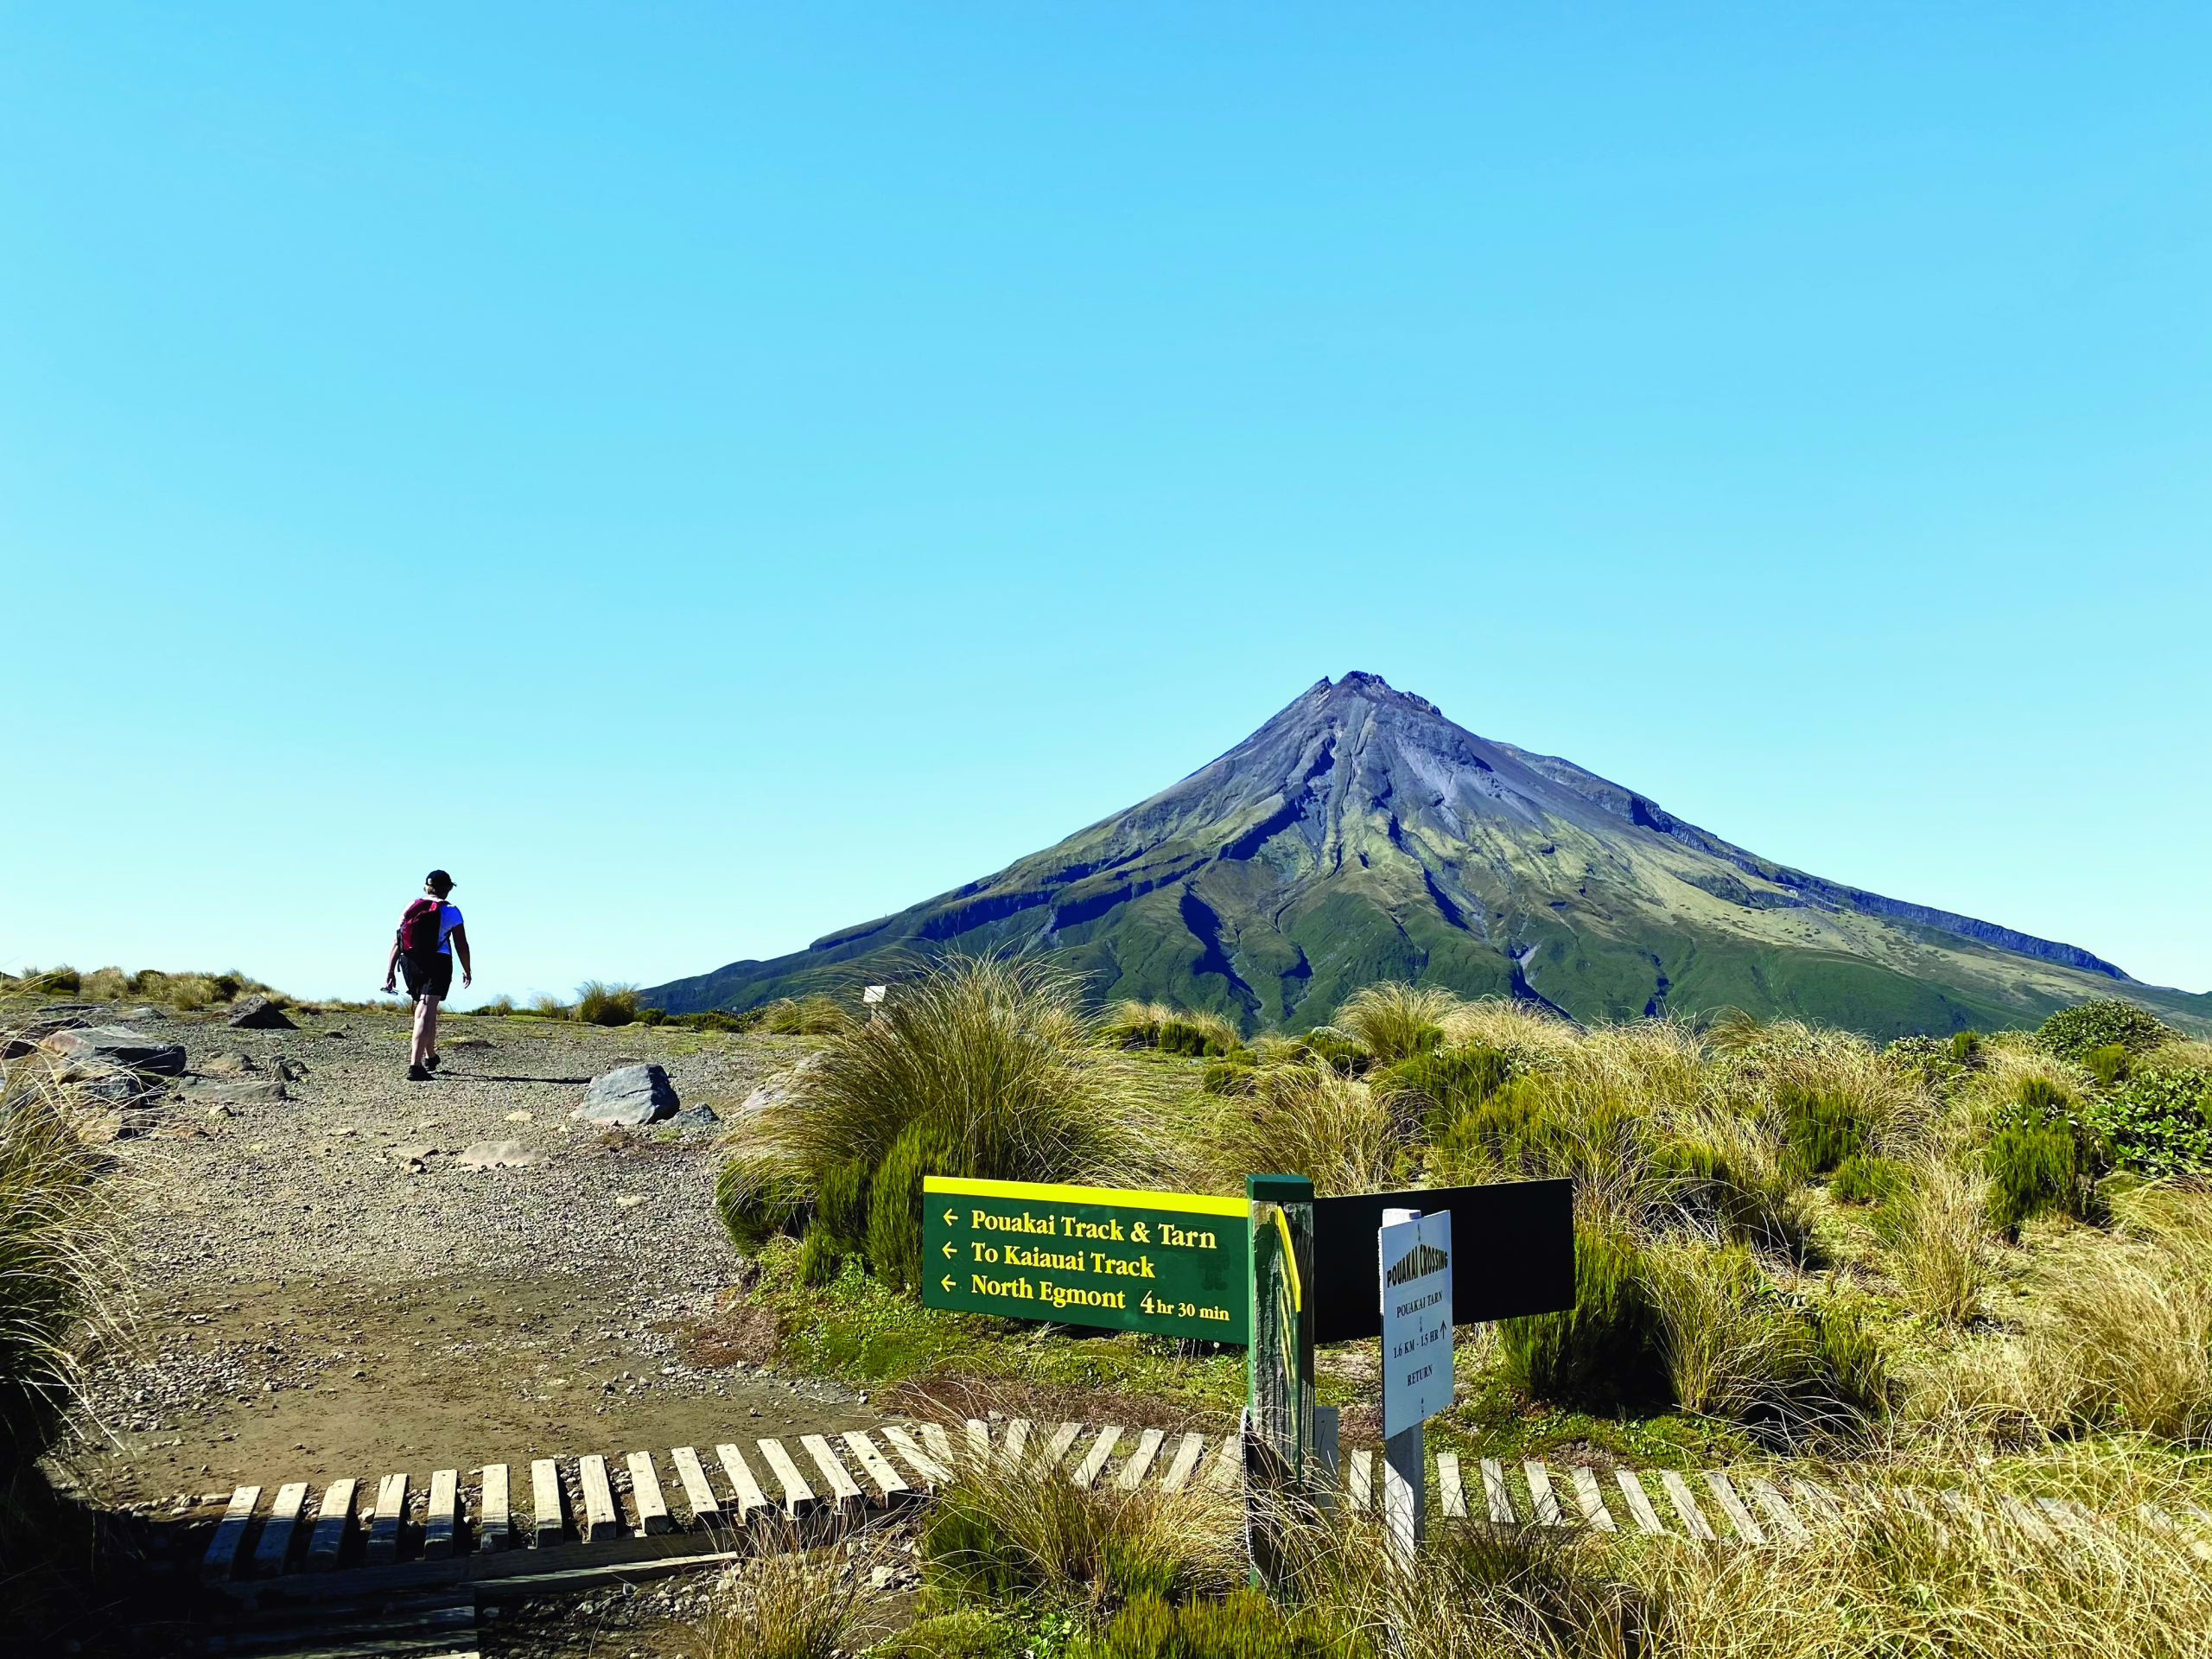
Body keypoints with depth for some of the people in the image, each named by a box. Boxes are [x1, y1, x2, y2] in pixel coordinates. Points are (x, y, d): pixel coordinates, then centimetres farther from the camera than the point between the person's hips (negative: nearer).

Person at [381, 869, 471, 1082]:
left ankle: (430, 1057, 39)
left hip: (410, 964, 5)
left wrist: (389, 972, 6)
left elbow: (396, 943, 5)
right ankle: (415, 1067, -22)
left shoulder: (410, 908, 9)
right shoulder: (450, 911, -2)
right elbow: (461, 944, -3)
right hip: (438, 964, -5)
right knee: (426, 1013, -11)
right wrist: (467, 970, 10)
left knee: (423, 1008, 24)